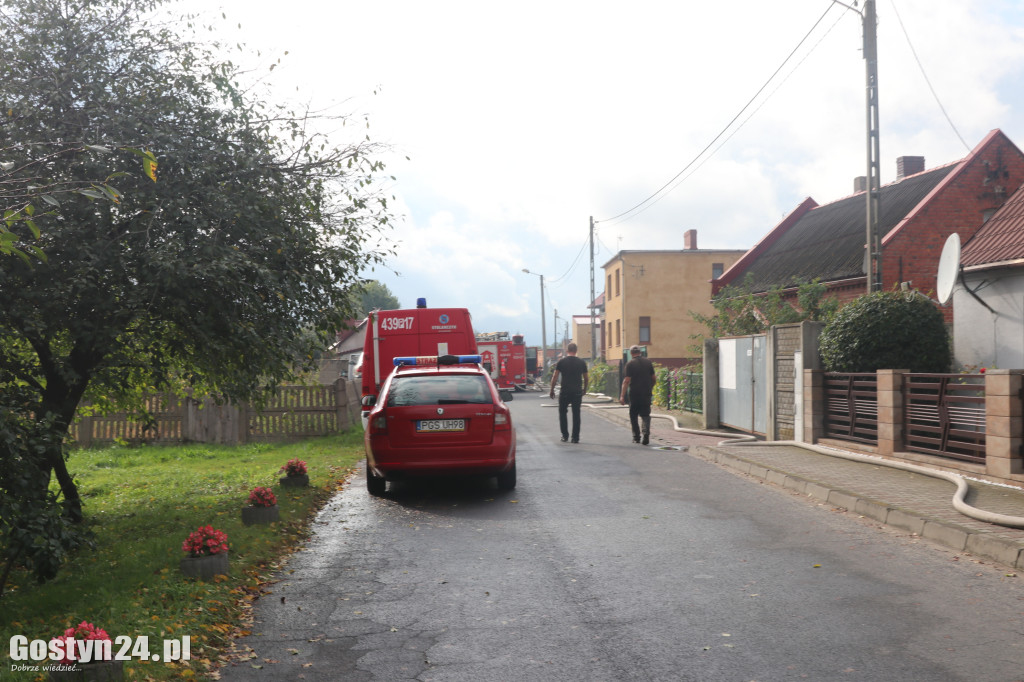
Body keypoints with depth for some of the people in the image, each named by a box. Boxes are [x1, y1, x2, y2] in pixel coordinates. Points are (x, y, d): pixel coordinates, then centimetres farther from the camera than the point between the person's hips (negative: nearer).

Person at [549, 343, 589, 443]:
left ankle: (565, 435, 11)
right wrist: (584, 390, 24)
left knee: (563, 413, 13)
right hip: (577, 393, 2)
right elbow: (586, 379, 10)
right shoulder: (581, 363, 6)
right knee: (576, 414, 8)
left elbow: (555, 377, -3)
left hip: (565, 392, -2)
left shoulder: (561, 362, -1)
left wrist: (552, 390, 6)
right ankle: (575, 437, 7)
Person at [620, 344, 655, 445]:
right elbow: (653, 378, 10)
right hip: (646, 393, 3)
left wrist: (622, 396, -11)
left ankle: (636, 437, 11)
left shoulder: (630, 364, -7)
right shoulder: (648, 362, 5)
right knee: (645, 414, 6)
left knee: (633, 415, 10)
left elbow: (627, 381, -12)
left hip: (634, 393, -3)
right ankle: (646, 433, -17)